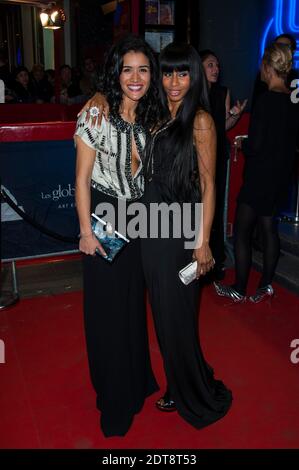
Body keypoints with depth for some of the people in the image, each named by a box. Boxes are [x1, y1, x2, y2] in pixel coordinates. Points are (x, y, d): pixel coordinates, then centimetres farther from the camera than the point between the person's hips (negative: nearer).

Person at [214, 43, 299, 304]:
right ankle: (266, 284, 25)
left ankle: (239, 289, 14)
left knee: (242, 231, 4)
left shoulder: (267, 100, -19)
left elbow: (255, 145, -20)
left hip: (260, 175, -8)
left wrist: (242, 145, -1)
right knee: (269, 227, 16)